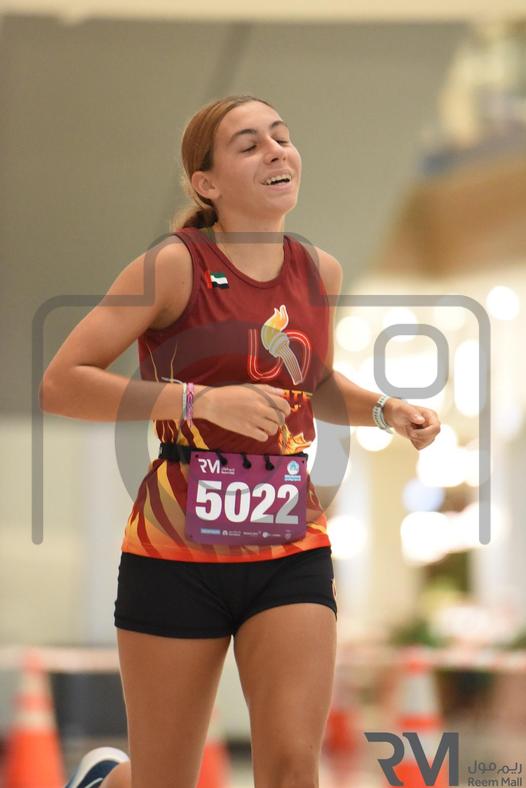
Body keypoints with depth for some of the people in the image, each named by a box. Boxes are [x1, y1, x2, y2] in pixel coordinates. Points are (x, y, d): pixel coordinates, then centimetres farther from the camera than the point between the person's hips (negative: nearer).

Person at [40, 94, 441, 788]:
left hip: (291, 555, 4)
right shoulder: (175, 266, -10)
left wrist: (386, 411, 7)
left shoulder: (321, 272, 7)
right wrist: (200, 400, -24)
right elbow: (60, 384, -16)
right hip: (177, 555, -4)